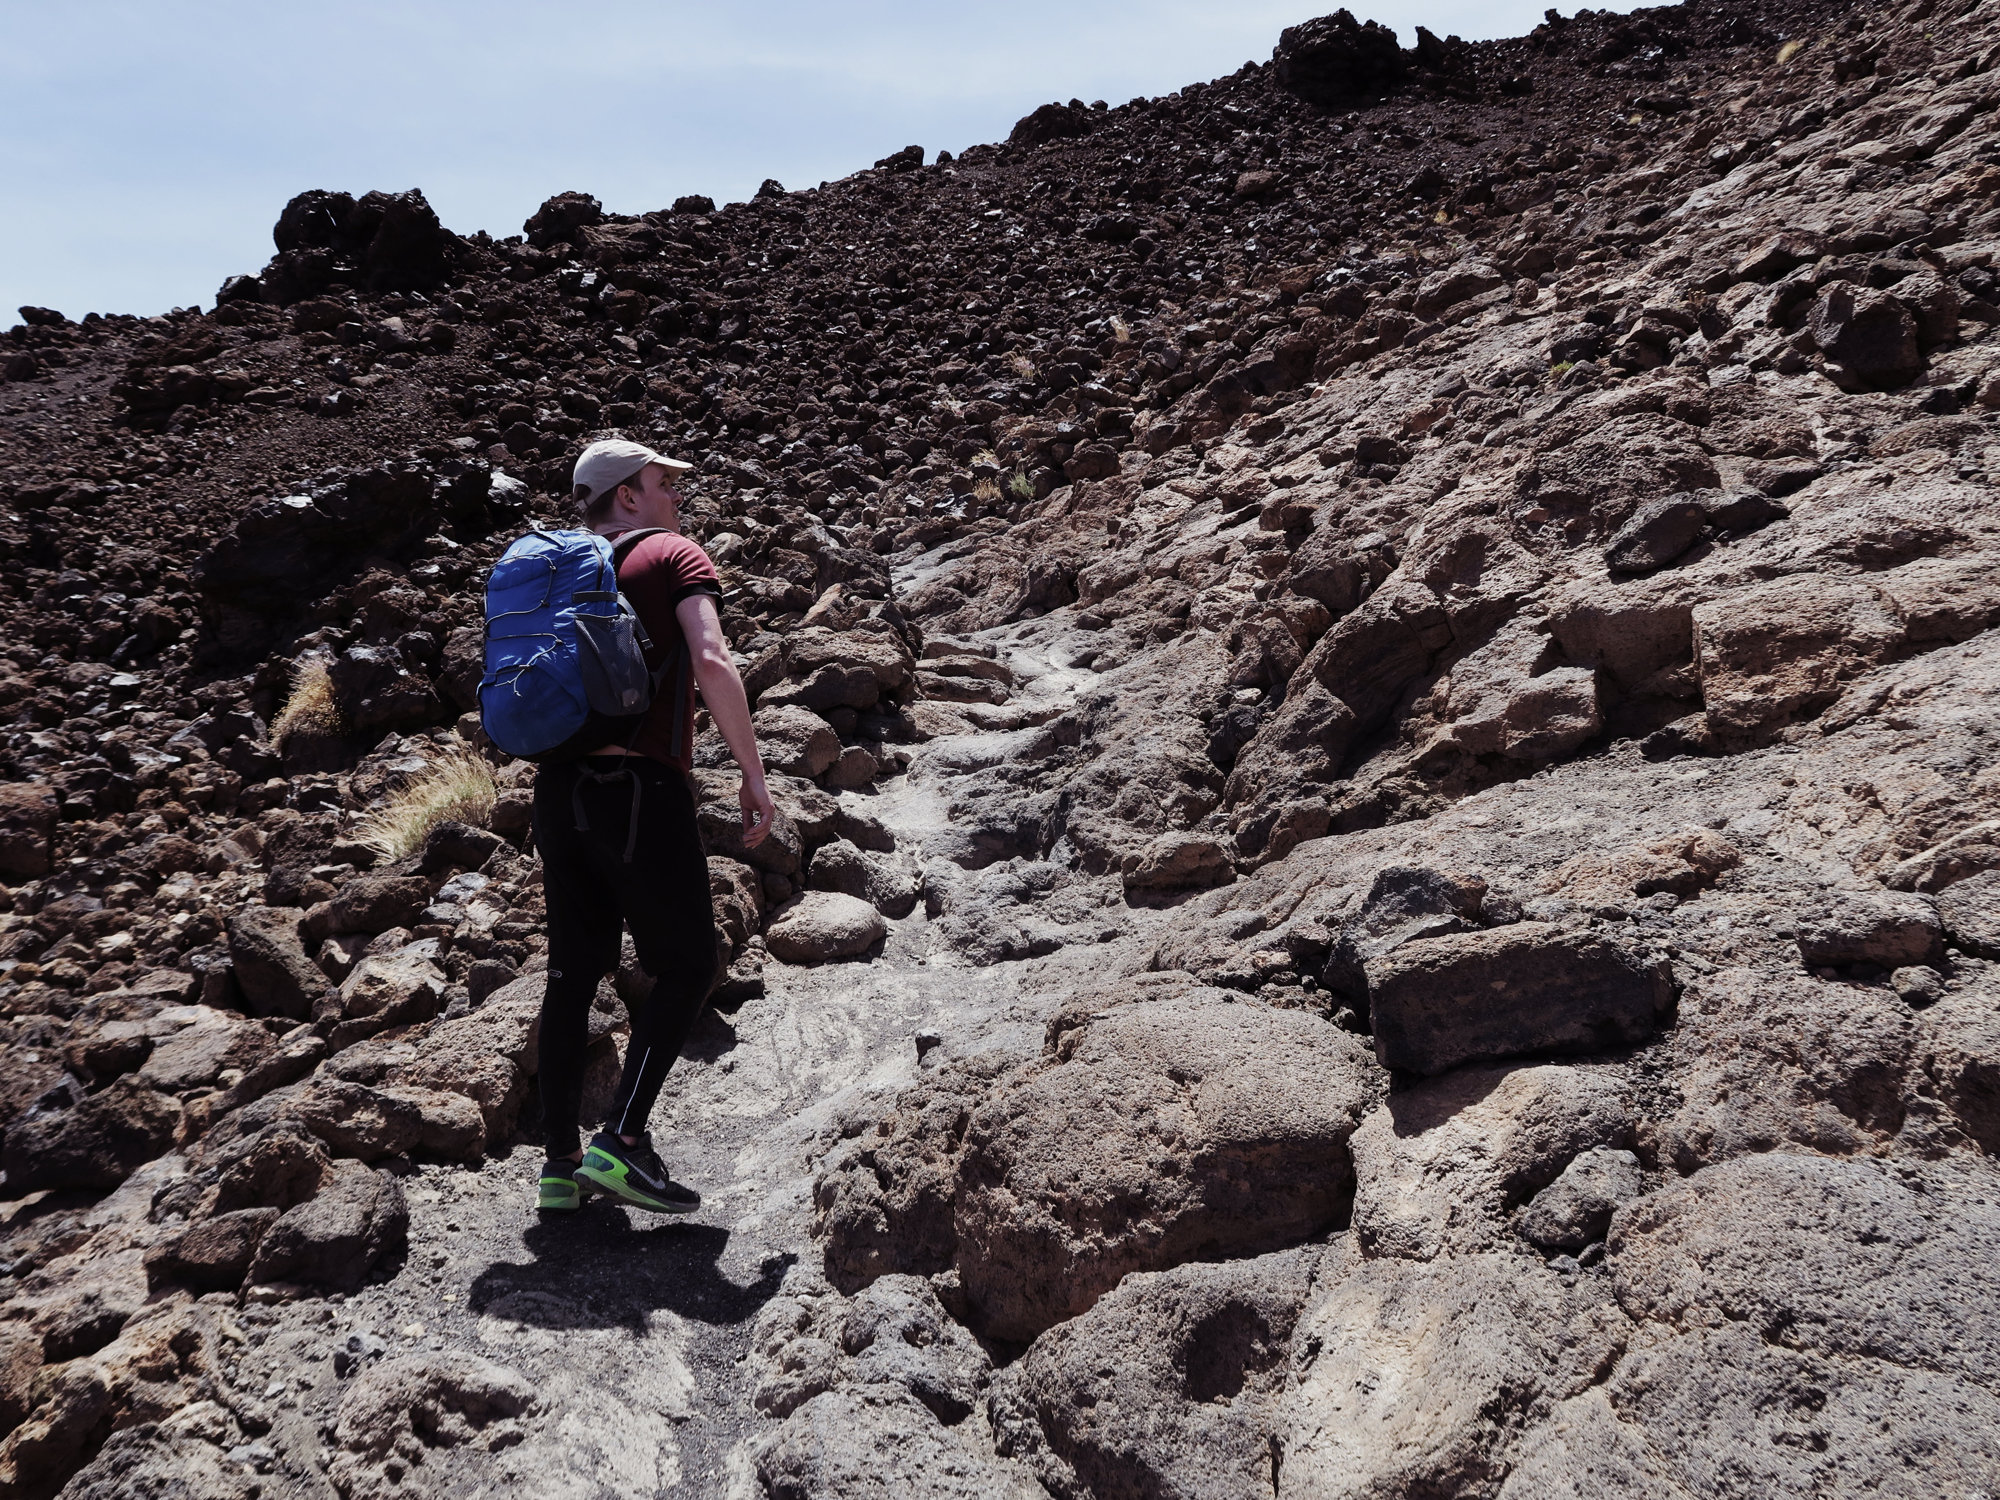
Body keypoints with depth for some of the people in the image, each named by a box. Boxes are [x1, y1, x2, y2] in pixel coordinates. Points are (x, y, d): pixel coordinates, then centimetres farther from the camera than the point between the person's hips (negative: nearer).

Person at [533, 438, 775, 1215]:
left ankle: (562, 1164, 14)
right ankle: (622, 1142, -5)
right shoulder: (676, 556, 3)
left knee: (572, 973, 10)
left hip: (558, 787, 7)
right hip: (641, 787, -7)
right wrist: (753, 772, -10)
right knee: (686, 966, 3)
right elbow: (712, 664, -14)